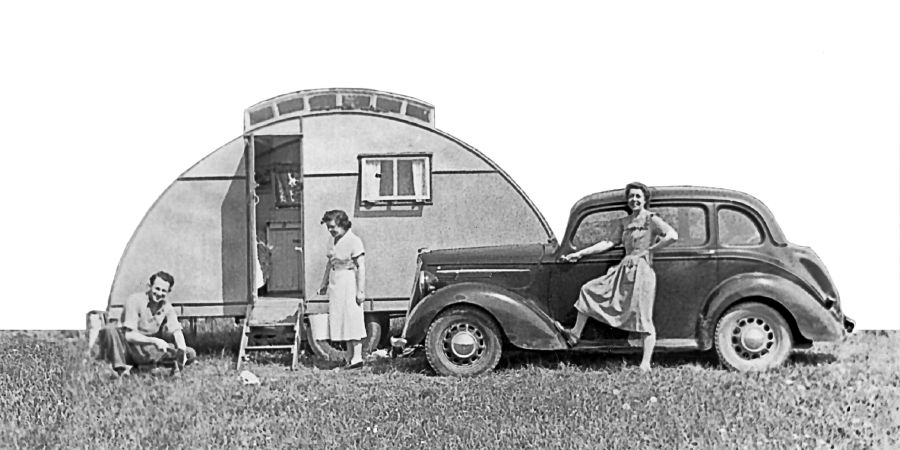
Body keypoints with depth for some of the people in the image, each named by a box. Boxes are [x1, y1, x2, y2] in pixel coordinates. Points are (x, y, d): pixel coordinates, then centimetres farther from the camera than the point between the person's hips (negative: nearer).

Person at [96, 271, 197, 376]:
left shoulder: (167, 308, 2)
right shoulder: (134, 300, -15)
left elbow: (177, 332, -4)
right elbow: (129, 335, -22)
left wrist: (182, 351, -26)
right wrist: (154, 340, -36)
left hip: (148, 351, 5)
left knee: (191, 354, -9)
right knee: (110, 329, -35)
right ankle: (120, 368, -25)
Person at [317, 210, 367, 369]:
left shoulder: (354, 241, -14)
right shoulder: (332, 241, 10)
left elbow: (361, 267, -15)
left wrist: (361, 291, -19)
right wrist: (324, 284, 26)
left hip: (349, 281, -8)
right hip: (335, 282, 8)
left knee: (353, 318, -7)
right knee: (340, 318, 9)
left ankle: (357, 356, -4)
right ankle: (349, 354, 18)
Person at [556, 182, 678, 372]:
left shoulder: (651, 219, -5)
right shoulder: (624, 222, 17)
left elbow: (673, 235, -18)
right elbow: (610, 243, 17)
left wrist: (648, 250, -13)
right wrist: (580, 253, 14)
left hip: (642, 270, -8)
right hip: (623, 270, 8)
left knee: (644, 319, -8)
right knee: (589, 290, 8)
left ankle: (645, 365, -7)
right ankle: (574, 335, 16)